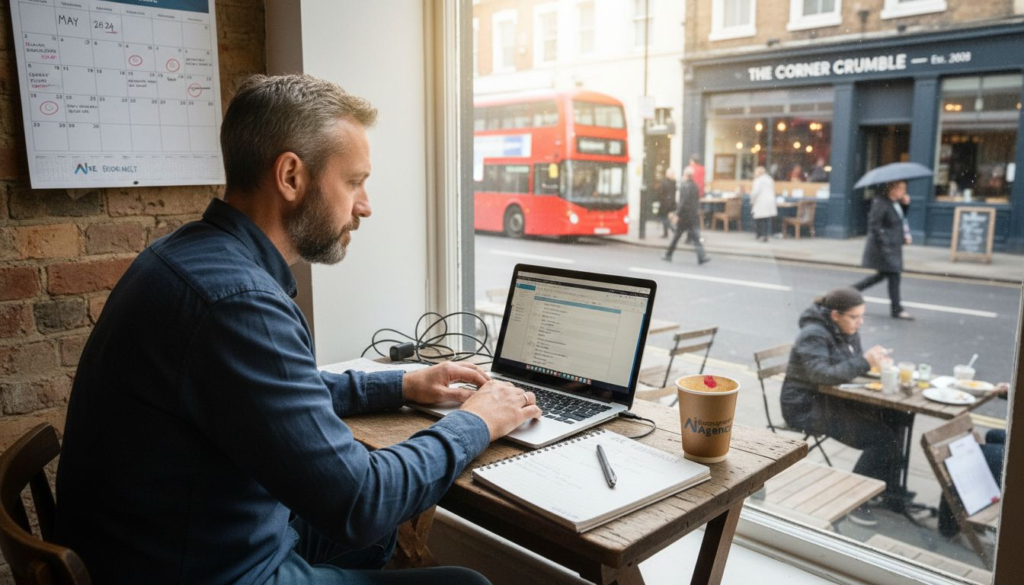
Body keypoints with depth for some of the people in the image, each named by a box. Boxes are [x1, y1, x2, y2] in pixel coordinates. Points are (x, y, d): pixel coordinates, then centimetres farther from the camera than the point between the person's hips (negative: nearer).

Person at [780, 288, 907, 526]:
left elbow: (851, 366, 14)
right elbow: (822, 374, -32)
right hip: (807, 407, -8)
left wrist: (875, 363, -6)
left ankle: (890, 489, 4)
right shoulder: (813, 336, -20)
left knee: (894, 419, -9)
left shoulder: (847, 330, 6)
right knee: (882, 437, -18)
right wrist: (864, 362, -36)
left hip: (834, 399, 8)